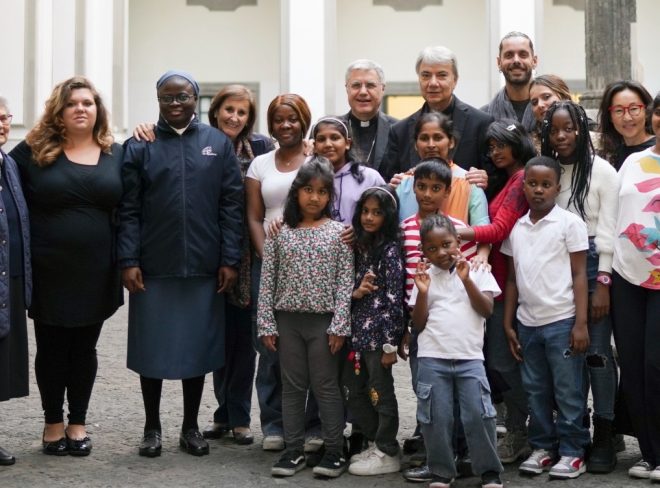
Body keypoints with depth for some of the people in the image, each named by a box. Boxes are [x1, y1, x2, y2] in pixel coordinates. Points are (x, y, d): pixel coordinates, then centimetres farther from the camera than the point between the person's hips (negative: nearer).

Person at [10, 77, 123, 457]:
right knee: (52, 348, 9)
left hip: (96, 271, 2)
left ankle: (78, 423, 24)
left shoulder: (117, 154, 4)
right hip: (50, 270, -1)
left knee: (84, 348, 11)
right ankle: (53, 423, 23)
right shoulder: (34, 151, -2)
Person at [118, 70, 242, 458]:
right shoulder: (140, 146, 3)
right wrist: (129, 261, -8)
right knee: (152, 347, 6)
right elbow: (129, 209, 0)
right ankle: (152, 427, 21)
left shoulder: (219, 144, 5)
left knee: (198, 346, 9)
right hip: (152, 267, 0)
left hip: (204, 267, 1)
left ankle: (191, 426, 23)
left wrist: (230, 260, -4)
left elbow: (232, 206, 2)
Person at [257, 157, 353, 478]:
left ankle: (334, 451, 14)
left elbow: (345, 282, -4)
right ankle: (294, 451, 18)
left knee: (326, 386, 4)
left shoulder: (338, 232, -2)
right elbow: (267, 281, 3)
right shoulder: (280, 233, 3)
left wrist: (339, 324, -10)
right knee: (292, 386, 9)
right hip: (288, 319, 2)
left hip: (324, 321, -2)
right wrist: (266, 324, -1)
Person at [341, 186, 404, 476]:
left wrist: (390, 343, -16)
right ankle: (376, 442, 29)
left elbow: (394, 298, -14)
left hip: (378, 333, -8)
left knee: (381, 394, 2)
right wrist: (355, 292, -8)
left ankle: (387, 454, 14)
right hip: (358, 332, 8)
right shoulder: (360, 246, 11)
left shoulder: (390, 249, -11)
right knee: (352, 391, 14)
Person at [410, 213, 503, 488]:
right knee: (436, 418, 2)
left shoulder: (476, 271, 7)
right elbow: (418, 324, 7)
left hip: (470, 357, -1)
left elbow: (487, 310, -4)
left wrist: (466, 280, -12)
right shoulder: (425, 277, 10)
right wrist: (422, 292, -7)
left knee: (478, 414, -5)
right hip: (432, 359, 1)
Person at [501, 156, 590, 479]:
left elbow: (579, 275, -5)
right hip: (527, 323, 5)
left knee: (567, 391, 2)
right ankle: (542, 447, 23)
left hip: (561, 321, -5)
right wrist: (508, 324, 10)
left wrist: (581, 323, -10)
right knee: (536, 391, 12)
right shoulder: (516, 228, 9)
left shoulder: (569, 223, -4)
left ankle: (572, 452, 12)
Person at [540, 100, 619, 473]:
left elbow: (607, 229, -6)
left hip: (592, 264, -4)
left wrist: (603, 282, -10)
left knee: (596, 350, -4)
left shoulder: (602, 170, -3)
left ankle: (604, 437, 5)